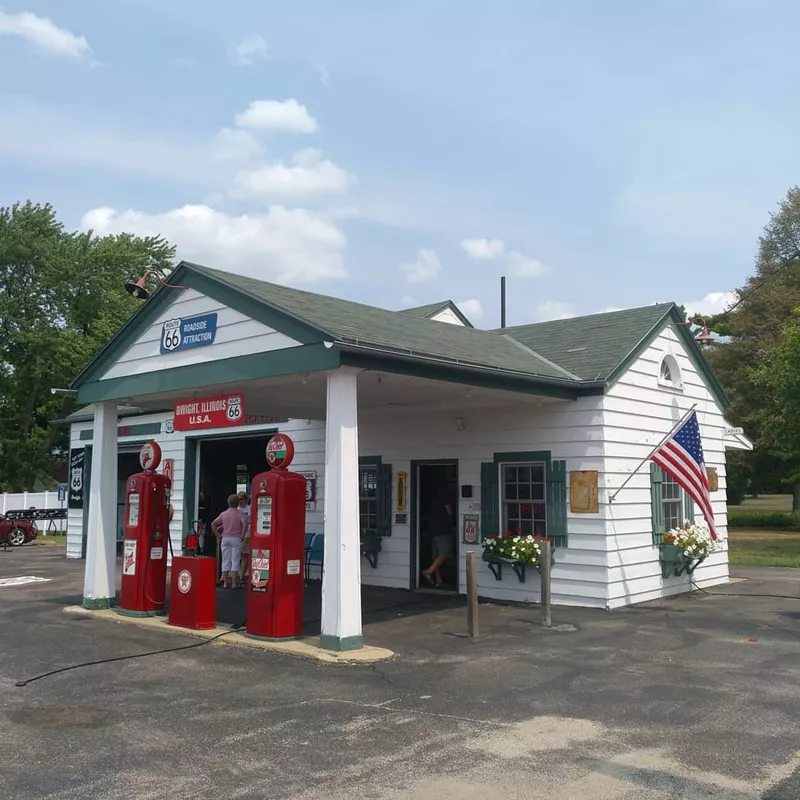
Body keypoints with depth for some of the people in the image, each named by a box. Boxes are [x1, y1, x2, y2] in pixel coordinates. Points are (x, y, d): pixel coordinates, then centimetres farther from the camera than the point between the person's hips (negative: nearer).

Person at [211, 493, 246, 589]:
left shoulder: (224, 514, 7)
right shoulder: (239, 514, -4)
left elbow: (213, 524, 5)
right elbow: (245, 524, -20)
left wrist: (218, 535, 8)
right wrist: (242, 535, -11)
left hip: (225, 539, 3)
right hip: (236, 539, -3)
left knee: (225, 561, 7)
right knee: (235, 561, 1)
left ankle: (225, 583, 7)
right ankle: (234, 583, 0)